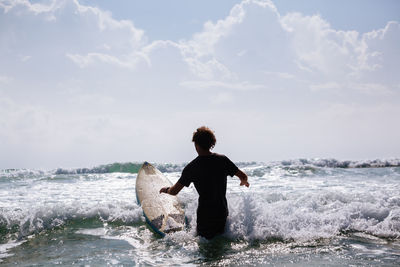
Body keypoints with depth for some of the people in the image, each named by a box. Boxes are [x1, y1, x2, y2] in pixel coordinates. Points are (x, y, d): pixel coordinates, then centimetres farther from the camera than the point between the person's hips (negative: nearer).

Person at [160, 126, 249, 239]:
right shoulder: (222, 160, -5)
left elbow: (174, 191, -6)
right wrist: (244, 182, 26)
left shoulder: (191, 167, -12)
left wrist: (165, 190, 17)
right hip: (222, 212, 4)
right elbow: (243, 176, 1)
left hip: (205, 214, -3)